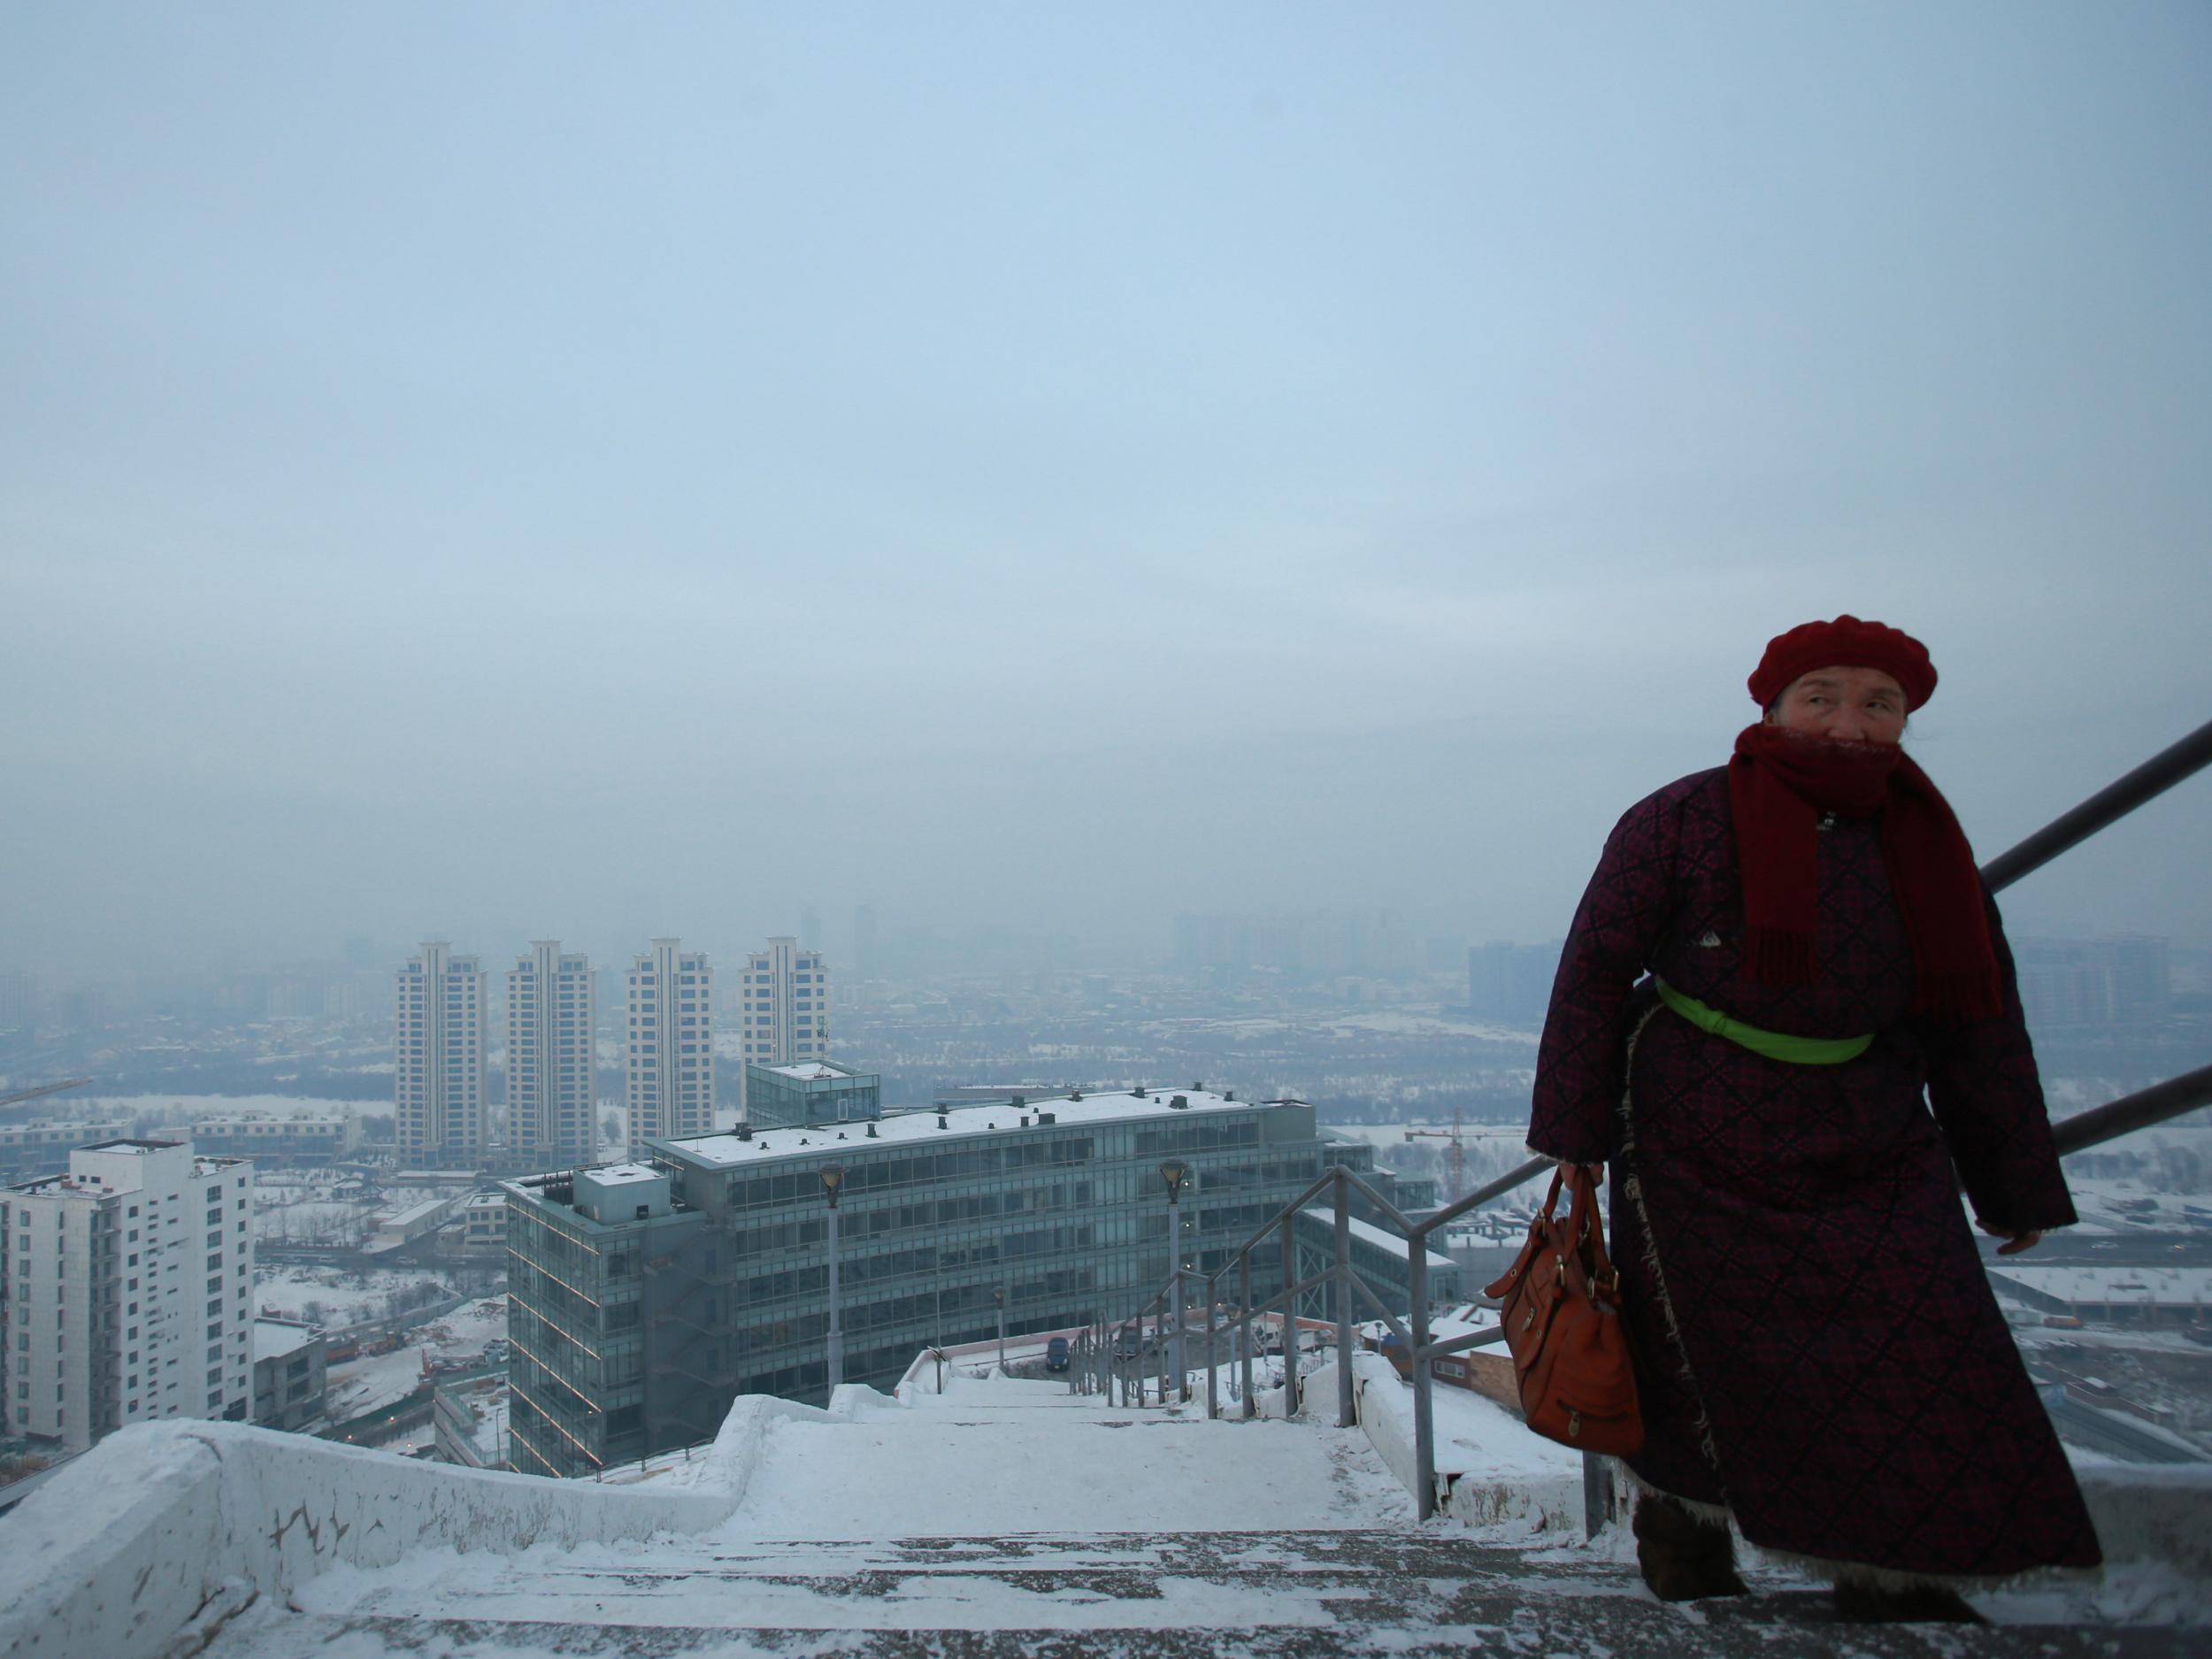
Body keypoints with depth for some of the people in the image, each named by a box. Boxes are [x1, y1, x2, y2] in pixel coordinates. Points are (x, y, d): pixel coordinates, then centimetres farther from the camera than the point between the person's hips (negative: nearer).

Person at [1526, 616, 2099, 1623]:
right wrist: (1575, 1134, -8)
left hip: (1875, 1160, 4)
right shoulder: (1682, 821, -11)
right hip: (1700, 1152, -4)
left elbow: (1981, 1030, 9)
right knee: (1707, 1354, 8)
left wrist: (2016, 1188, 12)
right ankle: (1680, 1516, 35)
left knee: (1925, 1366, 1)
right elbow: (1595, 973, -9)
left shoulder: (1924, 847, 3)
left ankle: (1896, 1577, 21)